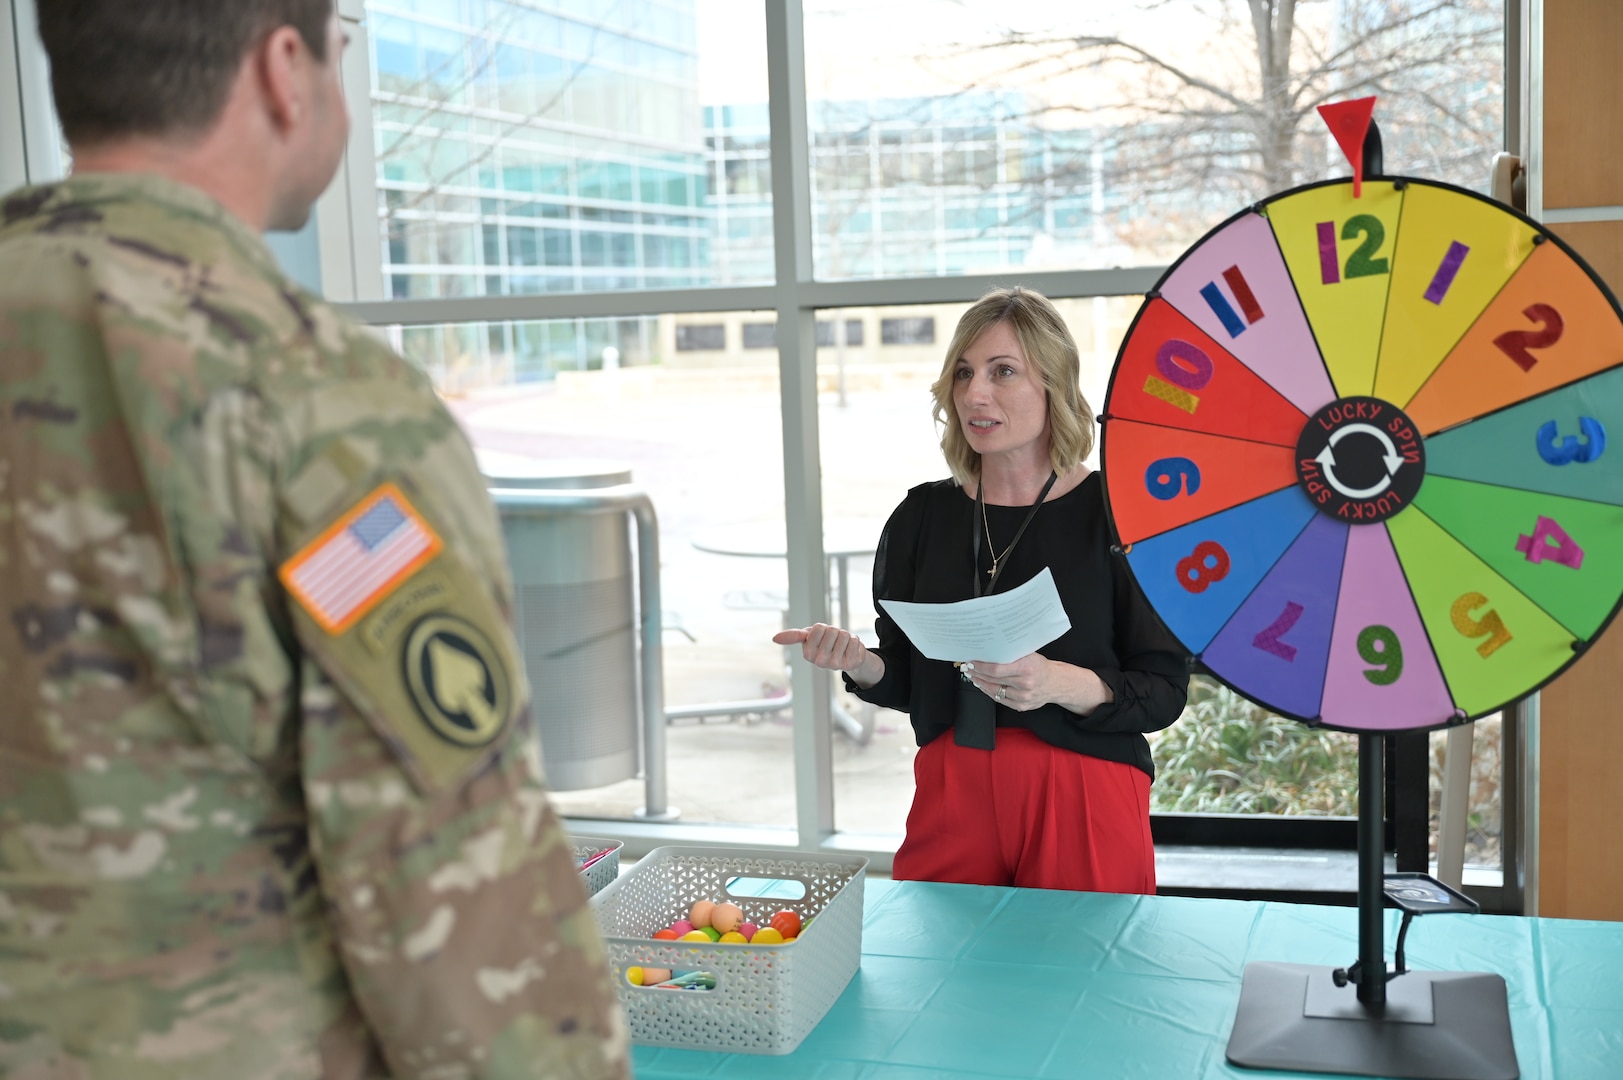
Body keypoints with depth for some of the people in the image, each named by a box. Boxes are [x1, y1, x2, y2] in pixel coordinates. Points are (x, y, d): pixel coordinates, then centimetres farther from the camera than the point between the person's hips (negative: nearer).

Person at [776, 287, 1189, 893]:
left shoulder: (1116, 513, -7)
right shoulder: (922, 516, 4)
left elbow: (1164, 692, -8)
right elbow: (906, 680, 11)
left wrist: (1062, 683, -23)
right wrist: (859, 664, -10)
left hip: (1083, 799, -3)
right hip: (952, 793, 3)